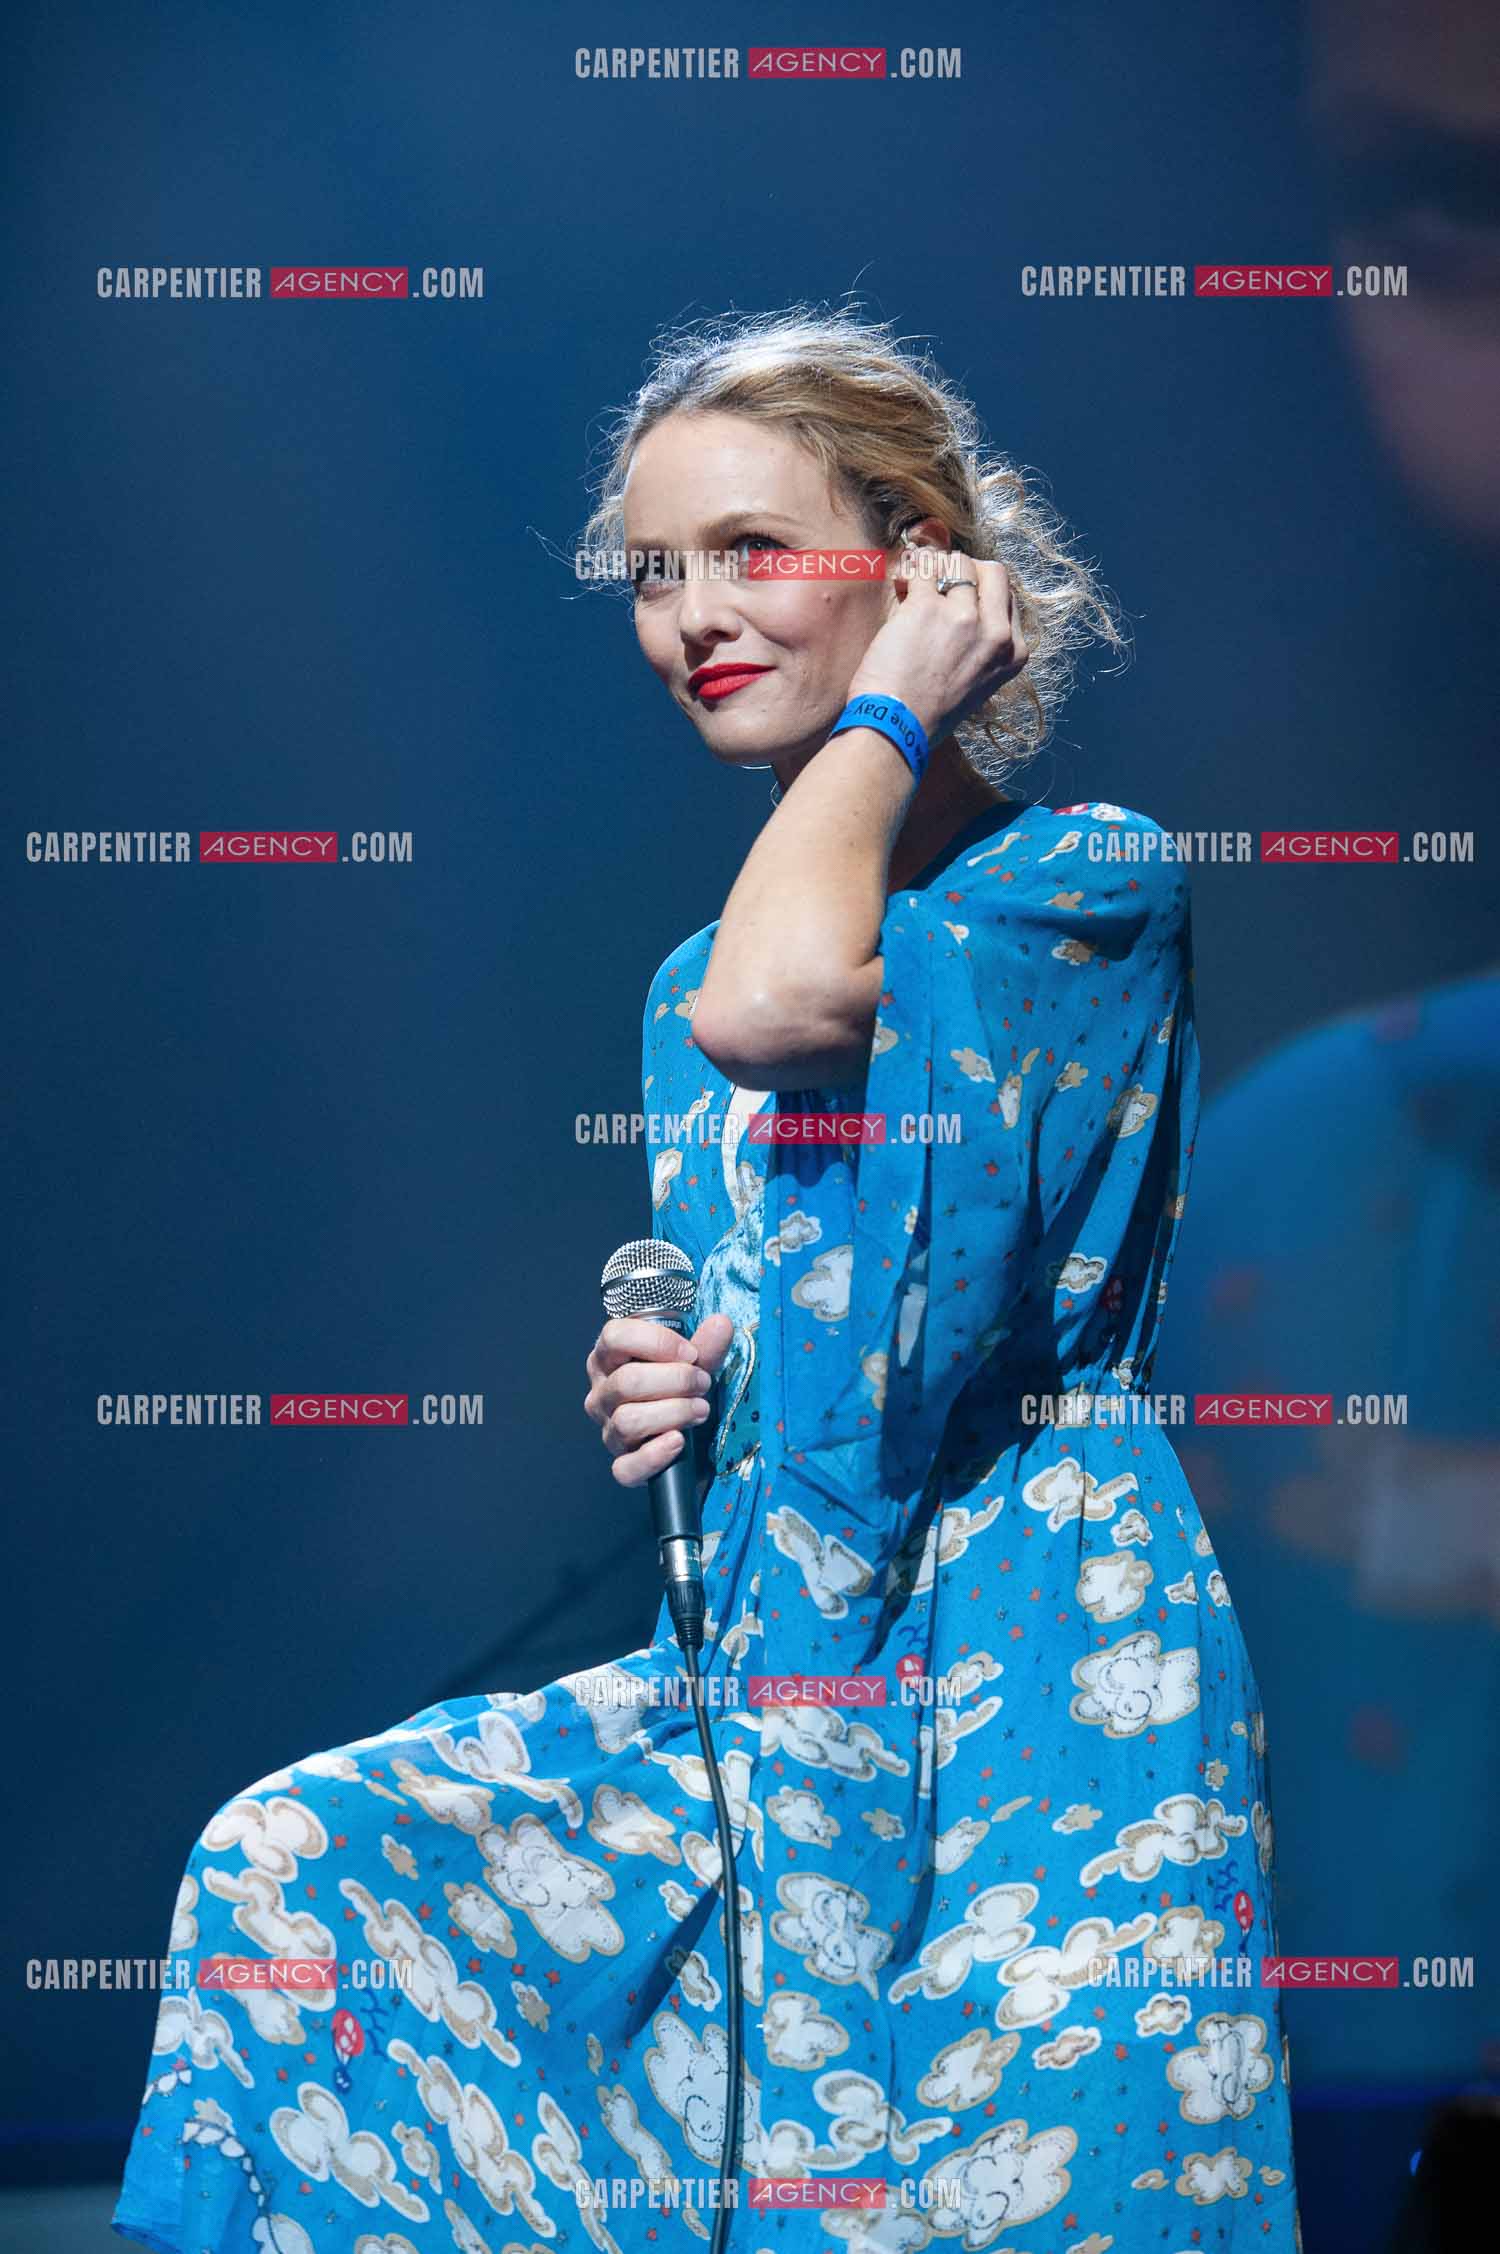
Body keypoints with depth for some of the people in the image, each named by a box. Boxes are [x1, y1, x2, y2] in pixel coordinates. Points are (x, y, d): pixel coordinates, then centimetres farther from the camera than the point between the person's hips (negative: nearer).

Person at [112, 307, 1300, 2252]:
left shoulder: (1095, 879, -5)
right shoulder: (691, 984, 15)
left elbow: (773, 1000, -25)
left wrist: (888, 708, -9)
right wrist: (662, 1408, 1)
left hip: (1038, 1678, -6)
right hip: (774, 1671, 6)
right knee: (292, 1867, -8)